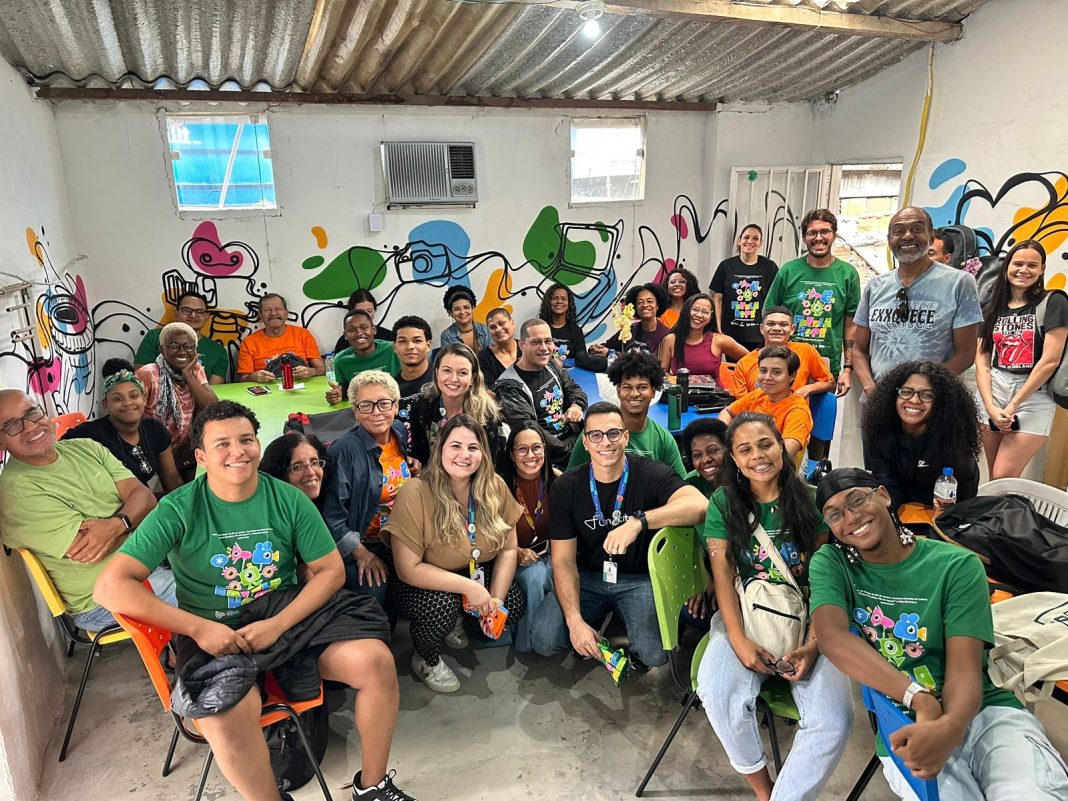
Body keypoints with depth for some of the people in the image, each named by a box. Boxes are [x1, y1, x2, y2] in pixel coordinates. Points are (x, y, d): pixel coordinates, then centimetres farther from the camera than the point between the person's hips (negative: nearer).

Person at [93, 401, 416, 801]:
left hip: (290, 612, 3)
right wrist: (197, 628, -20)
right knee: (227, 709, -35)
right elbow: (111, 586, -13)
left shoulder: (289, 499, -2)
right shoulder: (179, 510, -8)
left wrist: (278, 625, -16)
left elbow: (330, 570, 0)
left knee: (377, 660, -18)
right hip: (213, 630, -2)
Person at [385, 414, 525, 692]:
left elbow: (508, 549, -3)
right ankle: (426, 660, 2)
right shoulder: (416, 493, -24)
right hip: (424, 585, -5)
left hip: (479, 574, 5)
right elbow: (409, 569, -23)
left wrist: (496, 599, -16)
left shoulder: (494, 487, -10)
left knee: (515, 604, -17)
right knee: (441, 606, -33)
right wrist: (469, 587, -27)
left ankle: (464, 622, 17)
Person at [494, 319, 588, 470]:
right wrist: (568, 450, -23)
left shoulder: (550, 365, 7)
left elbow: (573, 389, 21)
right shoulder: (510, 386, -16)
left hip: (574, 433, 8)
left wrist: (577, 405, -3)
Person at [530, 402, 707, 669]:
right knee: (543, 640, -17)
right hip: (587, 577, 2)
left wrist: (638, 521, -45)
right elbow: (563, 559, -7)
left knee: (655, 653, -26)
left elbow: (698, 505, -33)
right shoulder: (565, 488, -6)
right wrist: (575, 620, -20)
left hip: (640, 578, -2)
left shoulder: (650, 474, -13)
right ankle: (591, 621, 16)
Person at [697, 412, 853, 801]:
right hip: (746, 615, 0)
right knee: (719, 695, -28)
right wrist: (740, 641, -15)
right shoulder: (724, 502, 2)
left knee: (833, 719, -24)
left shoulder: (809, 498, 1)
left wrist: (814, 643, -13)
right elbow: (722, 573, -3)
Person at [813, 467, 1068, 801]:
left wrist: (950, 727, -31)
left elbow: (964, 668, -9)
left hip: (985, 711, 0)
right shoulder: (830, 563, 1)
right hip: (902, 725, 1)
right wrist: (920, 699, -27)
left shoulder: (957, 565, -1)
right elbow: (832, 636, -16)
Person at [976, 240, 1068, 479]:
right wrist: (991, 407, -9)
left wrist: (1013, 405, -10)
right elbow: (982, 361, 4)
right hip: (993, 394, 4)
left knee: (1004, 478, -11)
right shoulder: (992, 309, 11)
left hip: (1033, 399, -4)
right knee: (994, 478, 6)